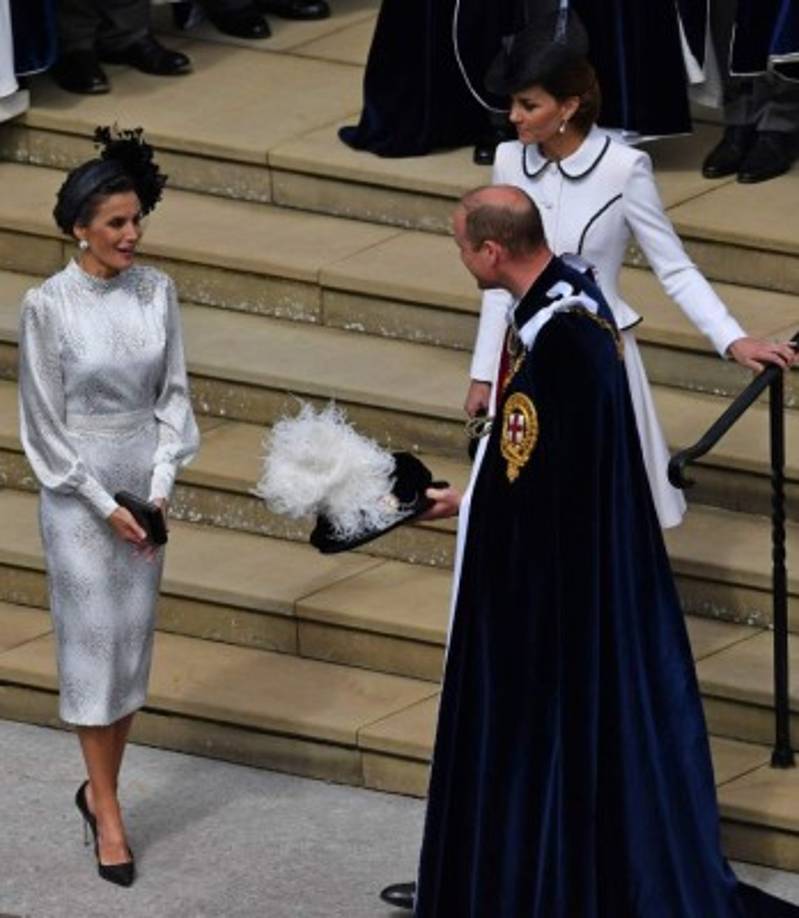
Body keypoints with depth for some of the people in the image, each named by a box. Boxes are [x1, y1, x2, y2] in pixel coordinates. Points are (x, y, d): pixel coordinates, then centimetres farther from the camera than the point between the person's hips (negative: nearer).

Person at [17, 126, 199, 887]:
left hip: (144, 487, 4)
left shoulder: (157, 292, -2)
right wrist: (105, 505, -12)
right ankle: (109, 815, 4)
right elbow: (45, 422, -10)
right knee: (91, 641, -1)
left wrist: (159, 488, -7)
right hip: (76, 490, -4)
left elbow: (173, 394, 3)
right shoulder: (47, 305, -14)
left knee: (133, 639, 9)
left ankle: (100, 787, 24)